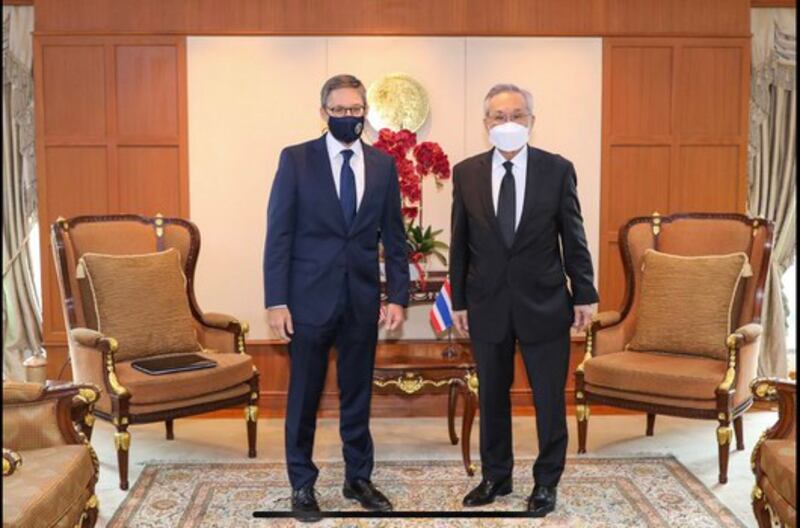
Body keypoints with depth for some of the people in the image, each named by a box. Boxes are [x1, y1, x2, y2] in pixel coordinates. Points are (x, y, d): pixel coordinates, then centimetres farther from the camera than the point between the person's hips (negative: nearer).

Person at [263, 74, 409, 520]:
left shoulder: (383, 164, 6)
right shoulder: (295, 159, -3)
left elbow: (394, 237, 7)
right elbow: (279, 235, -5)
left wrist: (398, 296, 0)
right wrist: (276, 301, -10)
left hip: (363, 299, 3)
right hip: (310, 297, -2)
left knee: (358, 395, 13)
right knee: (304, 397, 8)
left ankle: (358, 478, 29)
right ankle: (302, 484, 23)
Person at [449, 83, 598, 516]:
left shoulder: (558, 170, -3)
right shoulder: (466, 173, 1)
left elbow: (573, 237, 0)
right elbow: (460, 243, 3)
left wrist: (584, 294, 0)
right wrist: (459, 300, 2)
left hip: (544, 302, -1)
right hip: (487, 303, 2)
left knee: (549, 398, 8)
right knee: (491, 396, 13)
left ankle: (546, 481, 26)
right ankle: (496, 476, 31)